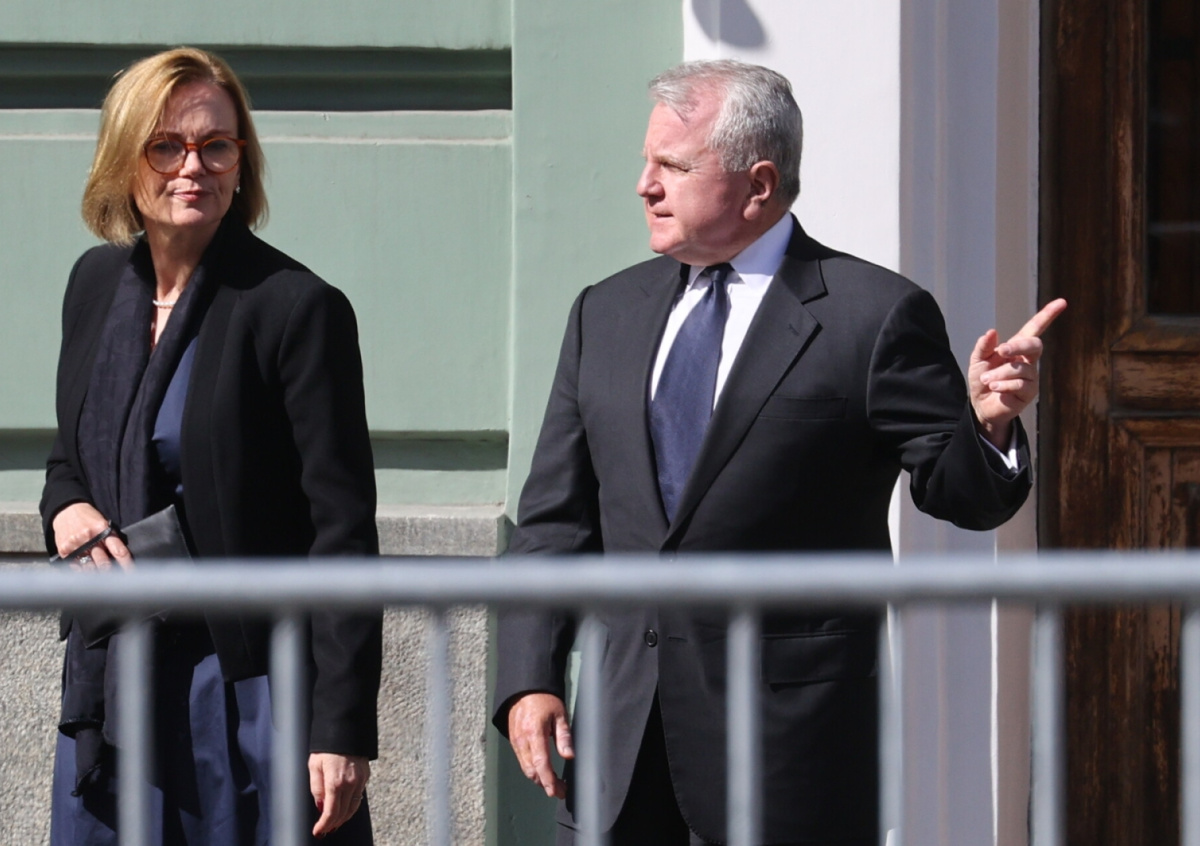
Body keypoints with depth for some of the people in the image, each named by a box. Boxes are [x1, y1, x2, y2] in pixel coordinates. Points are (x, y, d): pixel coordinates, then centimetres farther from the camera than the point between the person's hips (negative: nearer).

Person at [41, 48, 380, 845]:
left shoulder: (299, 308, -11)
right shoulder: (97, 284, 9)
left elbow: (343, 529, -13)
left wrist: (344, 733, -18)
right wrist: (66, 509, -2)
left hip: (251, 688, -6)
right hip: (113, 681, 6)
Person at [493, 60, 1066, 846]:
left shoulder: (875, 316, -4)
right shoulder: (606, 314, 12)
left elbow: (965, 493, -3)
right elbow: (555, 520, 13)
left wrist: (988, 424, -25)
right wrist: (530, 679, 3)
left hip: (789, 735, -5)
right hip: (621, 726, 5)